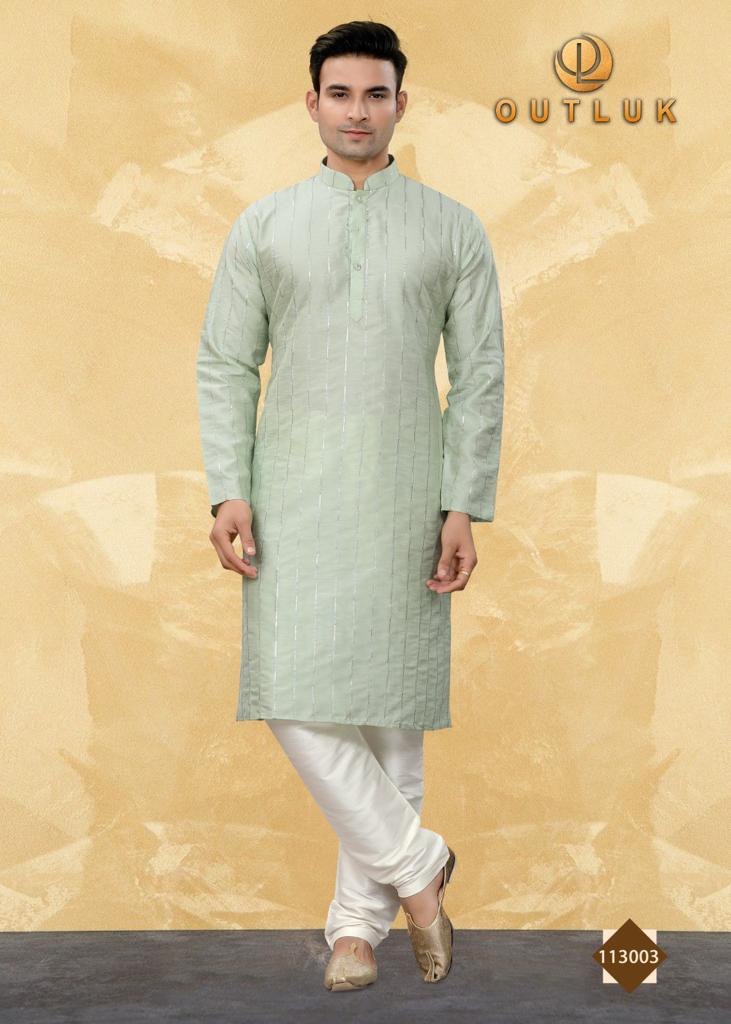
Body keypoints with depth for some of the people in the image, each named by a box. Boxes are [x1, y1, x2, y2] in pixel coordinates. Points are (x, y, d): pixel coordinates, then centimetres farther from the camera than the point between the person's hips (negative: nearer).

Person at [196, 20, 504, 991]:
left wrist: (465, 507, -3)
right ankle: (412, 859, 9)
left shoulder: (453, 229, 7)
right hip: (293, 492, 1)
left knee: (390, 702, 2)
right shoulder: (263, 226, 9)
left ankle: (361, 916, 14)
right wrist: (229, 491, -4)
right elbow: (225, 365, 7)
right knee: (293, 693, -9)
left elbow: (480, 377, 5)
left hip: (403, 498, 0)